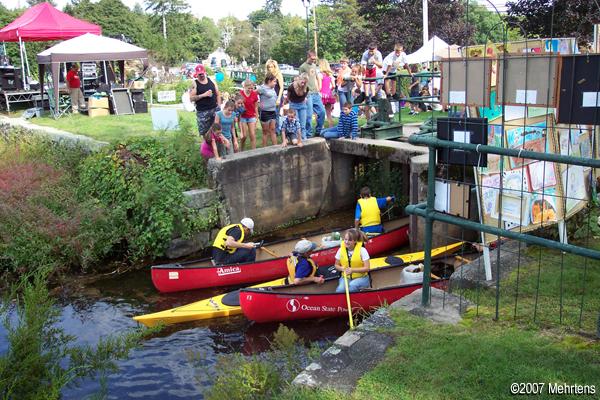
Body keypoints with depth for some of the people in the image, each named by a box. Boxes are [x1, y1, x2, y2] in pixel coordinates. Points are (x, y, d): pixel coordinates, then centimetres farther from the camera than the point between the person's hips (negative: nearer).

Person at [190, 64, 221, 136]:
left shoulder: (211, 81, 9)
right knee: (204, 132, -2)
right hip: (202, 111, -3)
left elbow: (218, 94, 14)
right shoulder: (195, 84, -1)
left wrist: (219, 106, 4)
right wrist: (203, 95, -16)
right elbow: (191, 98, -9)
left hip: (214, 109, 3)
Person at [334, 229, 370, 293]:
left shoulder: (362, 250, -9)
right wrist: (342, 268, -11)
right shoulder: (341, 250, 0)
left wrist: (352, 270, -21)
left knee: (352, 286, -35)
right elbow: (337, 265, 12)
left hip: (361, 278, -2)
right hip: (345, 277, 2)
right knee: (340, 290, -30)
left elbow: (367, 268, -9)